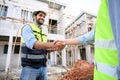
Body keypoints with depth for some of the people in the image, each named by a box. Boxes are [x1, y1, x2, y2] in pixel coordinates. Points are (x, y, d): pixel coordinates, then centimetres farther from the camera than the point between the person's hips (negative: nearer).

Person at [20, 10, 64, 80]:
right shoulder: (28, 27, -5)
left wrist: (54, 48, -5)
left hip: (43, 66, 6)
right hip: (30, 67, -6)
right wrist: (51, 44, -38)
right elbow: (32, 44, -25)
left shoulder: (43, 32, 14)